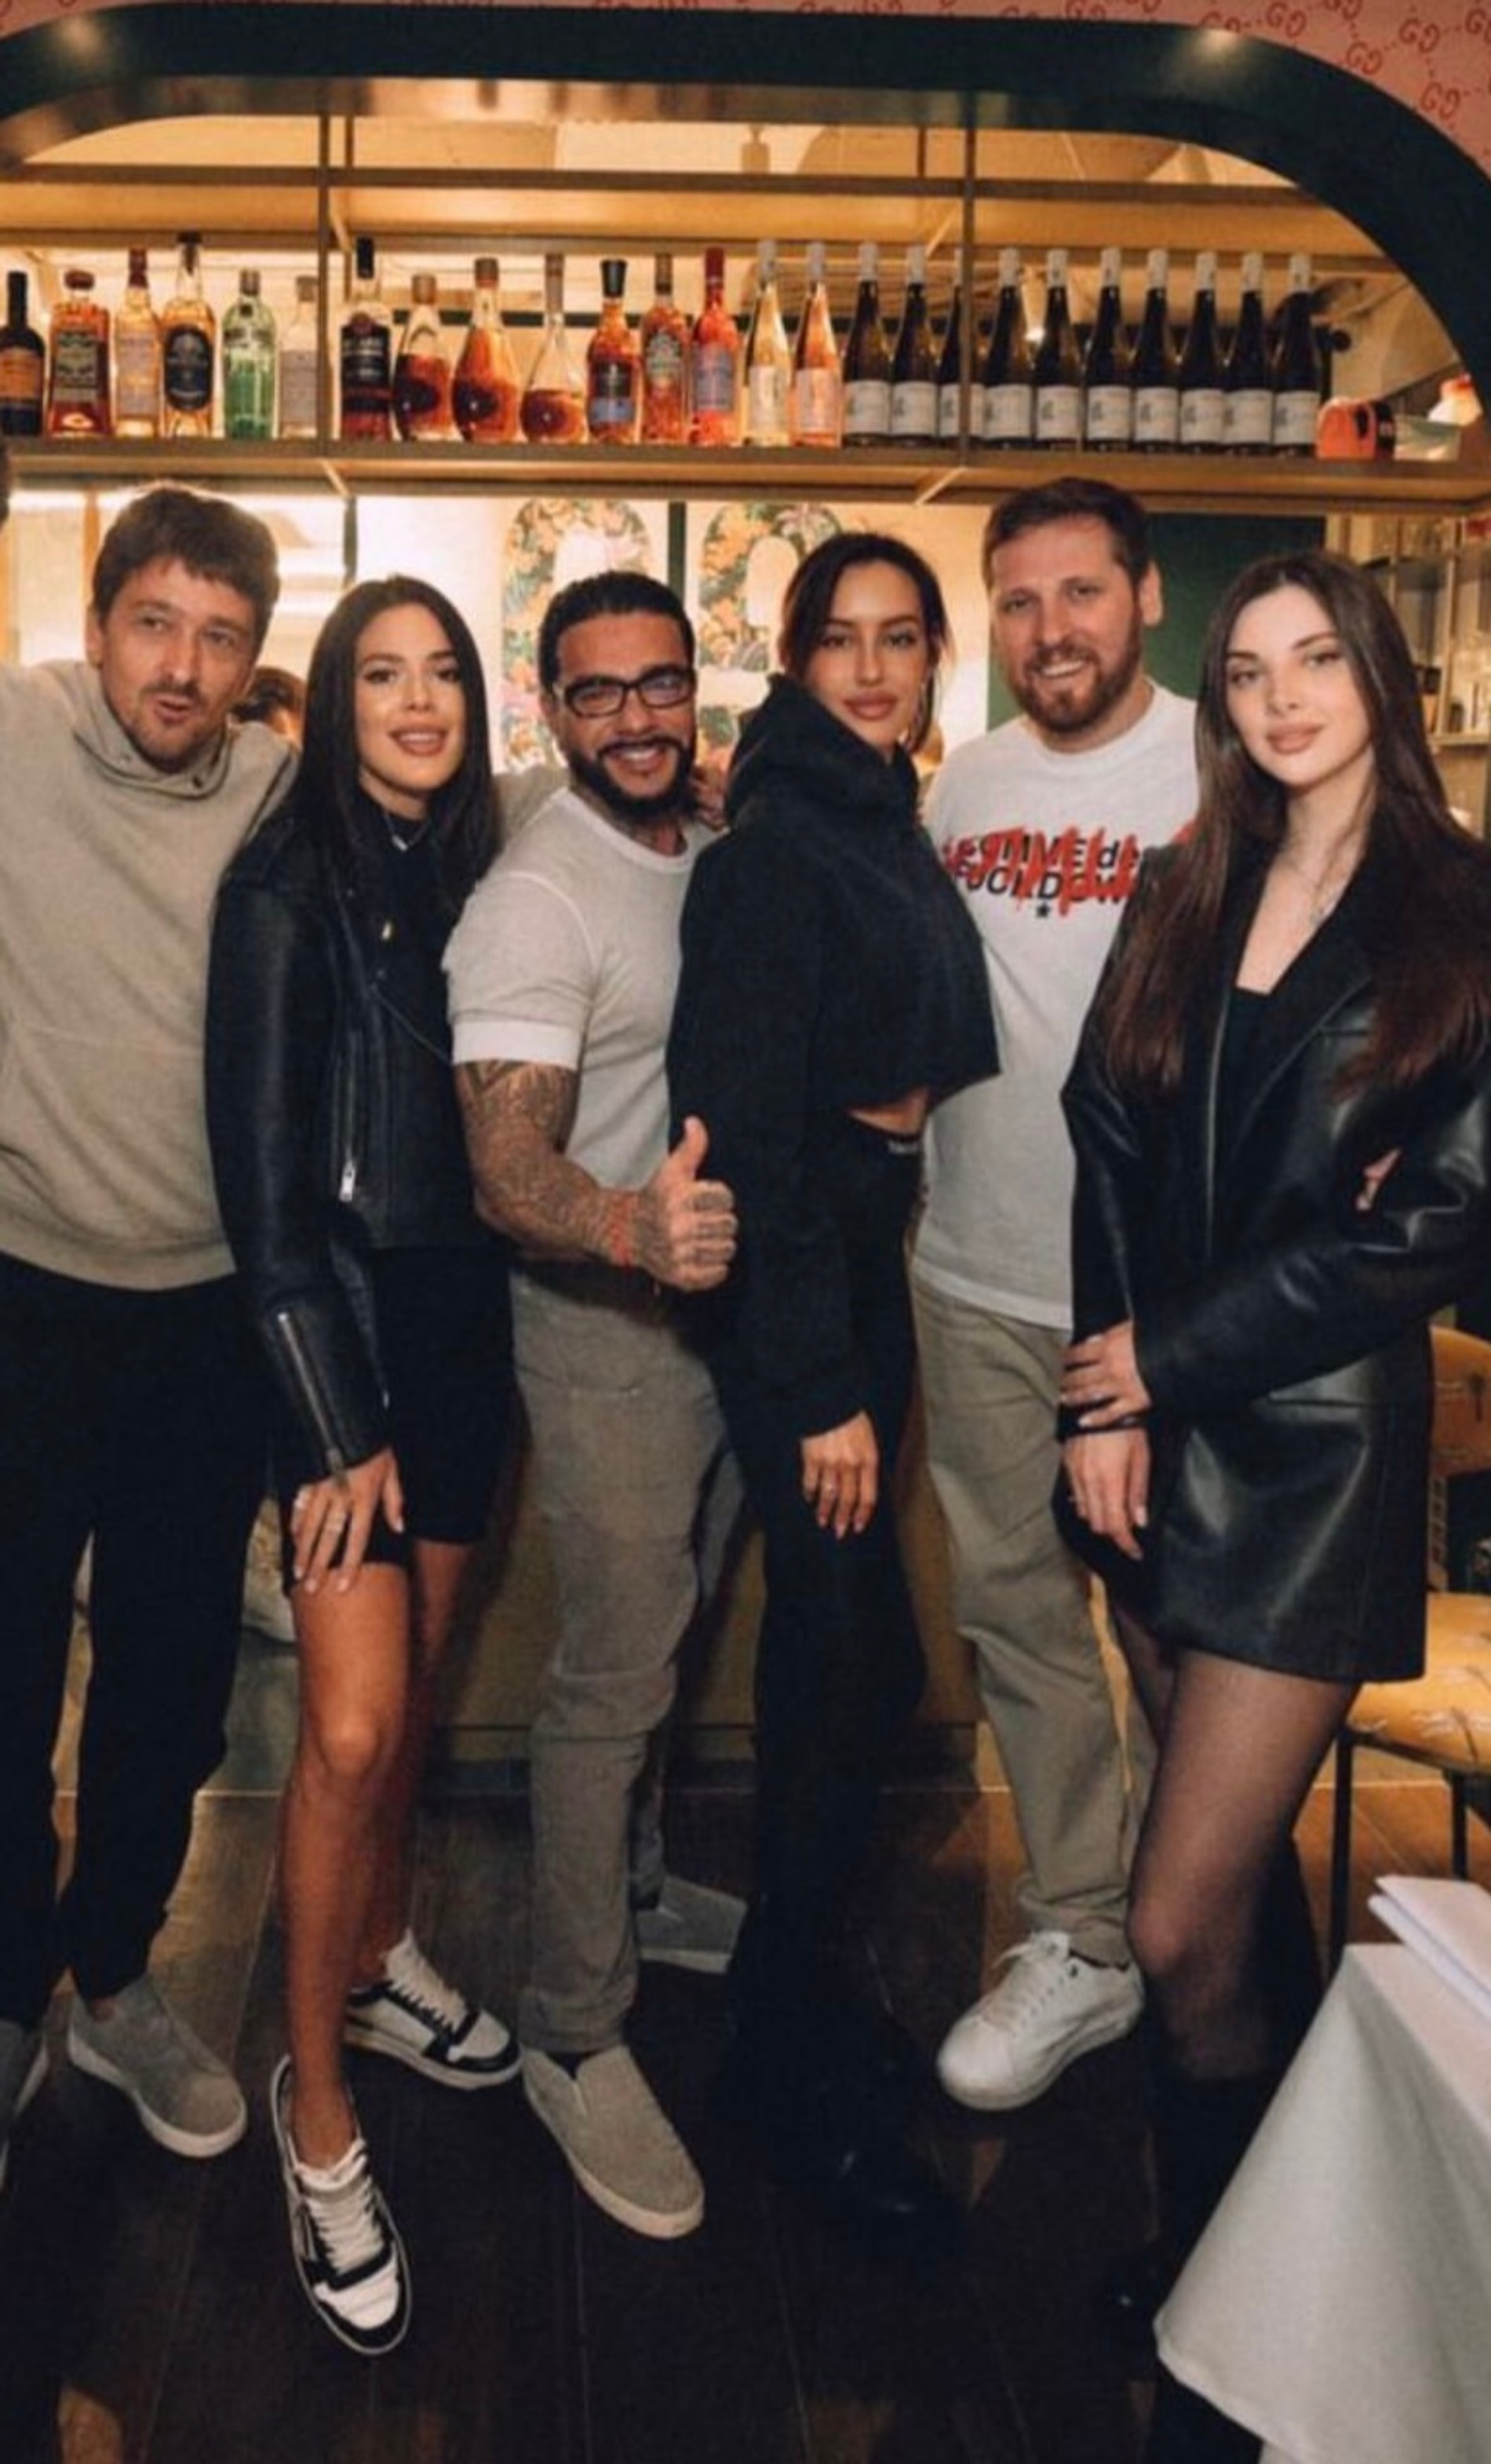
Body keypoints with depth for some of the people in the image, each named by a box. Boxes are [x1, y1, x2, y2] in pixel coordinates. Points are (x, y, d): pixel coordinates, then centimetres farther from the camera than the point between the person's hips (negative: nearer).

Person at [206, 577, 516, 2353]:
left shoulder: (479, 876, 9)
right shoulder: (287, 888, -7)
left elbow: (491, 1131, 10)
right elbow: (263, 1175, -10)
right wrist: (339, 1421, -12)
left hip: (463, 1315, 6)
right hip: (335, 1321, -5)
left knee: (417, 1682, 15)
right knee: (353, 1722, -8)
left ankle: (382, 1962, 36)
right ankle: (317, 2107, 9)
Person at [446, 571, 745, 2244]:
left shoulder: (719, 854, 7)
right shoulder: (533, 902, -19)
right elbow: (507, 1172, -30)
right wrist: (634, 1227, -49)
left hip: (728, 1287, 8)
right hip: (605, 1318, -7)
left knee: (667, 1634, 21)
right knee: (615, 1674, -2)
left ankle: (630, 1886, 41)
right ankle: (573, 2032, 13)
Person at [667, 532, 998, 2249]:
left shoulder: (891, 827, 13)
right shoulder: (776, 846, -15)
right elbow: (747, 1122, -20)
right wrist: (821, 1385, -20)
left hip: (872, 1254, 9)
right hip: (794, 1278, -9)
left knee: (840, 1652, 17)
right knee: (851, 1662, -3)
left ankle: (792, 1990, 37)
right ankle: (798, 2083, 15)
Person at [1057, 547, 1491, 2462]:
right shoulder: (1185, 897, 11)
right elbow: (1108, 1142, 6)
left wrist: (1171, 1357, -10)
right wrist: (1105, 1401, -5)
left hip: (1318, 1441, -5)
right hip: (1154, 1425, 5)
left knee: (1181, 1926, -6)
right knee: (1241, 1868, 17)